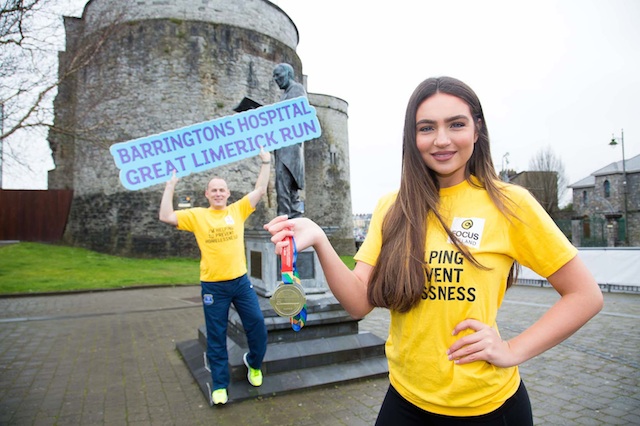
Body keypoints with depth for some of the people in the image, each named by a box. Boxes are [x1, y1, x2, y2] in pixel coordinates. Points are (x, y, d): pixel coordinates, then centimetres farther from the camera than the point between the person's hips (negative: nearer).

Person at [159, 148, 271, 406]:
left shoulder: (238, 210, 3)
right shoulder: (197, 216, 0)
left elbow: (260, 190, 1)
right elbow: (166, 217, -8)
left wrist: (266, 163, -1)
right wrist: (170, 185, -9)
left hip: (241, 281, 1)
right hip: (213, 286, -1)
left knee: (257, 324, 3)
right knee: (216, 337, 8)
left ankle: (254, 363, 33)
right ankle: (219, 385, 23)